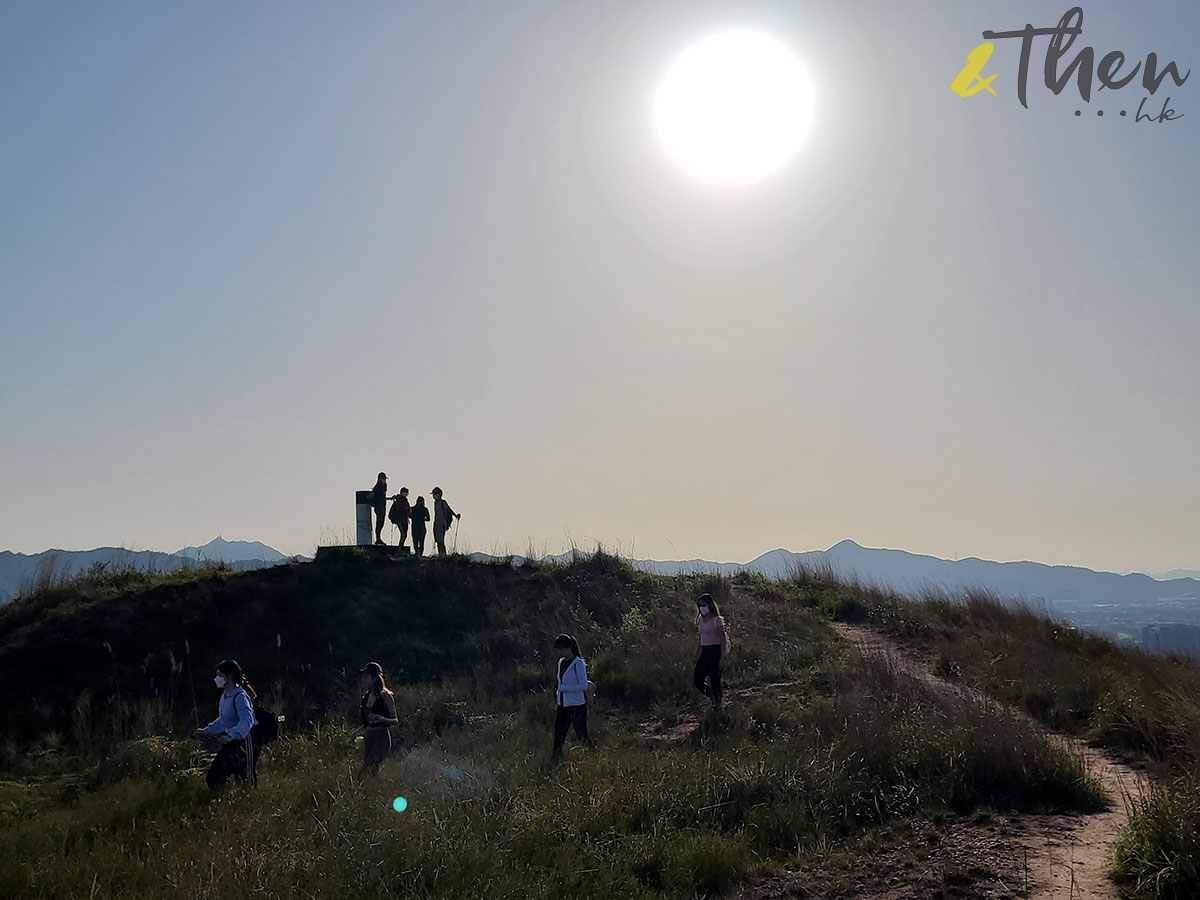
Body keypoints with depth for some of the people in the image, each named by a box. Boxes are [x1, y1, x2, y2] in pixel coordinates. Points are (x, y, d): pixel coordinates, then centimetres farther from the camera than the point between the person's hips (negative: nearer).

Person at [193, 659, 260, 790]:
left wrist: (230, 736, -43)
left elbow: (247, 721, -32)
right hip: (230, 742, 10)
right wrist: (206, 730, 22)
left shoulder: (240, 697, -19)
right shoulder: (225, 695, 11)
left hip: (242, 741, -10)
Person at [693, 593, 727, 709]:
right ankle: (714, 698, 22)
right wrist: (698, 655, 14)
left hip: (715, 651, -7)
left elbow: (722, 640, -11)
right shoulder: (701, 620, 11)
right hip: (704, 652, 7)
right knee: (697, 679, 2)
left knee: (714, 680, -3)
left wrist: (722, 658, -15)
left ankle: (717, 704, 12)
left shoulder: (717, 620, -10)